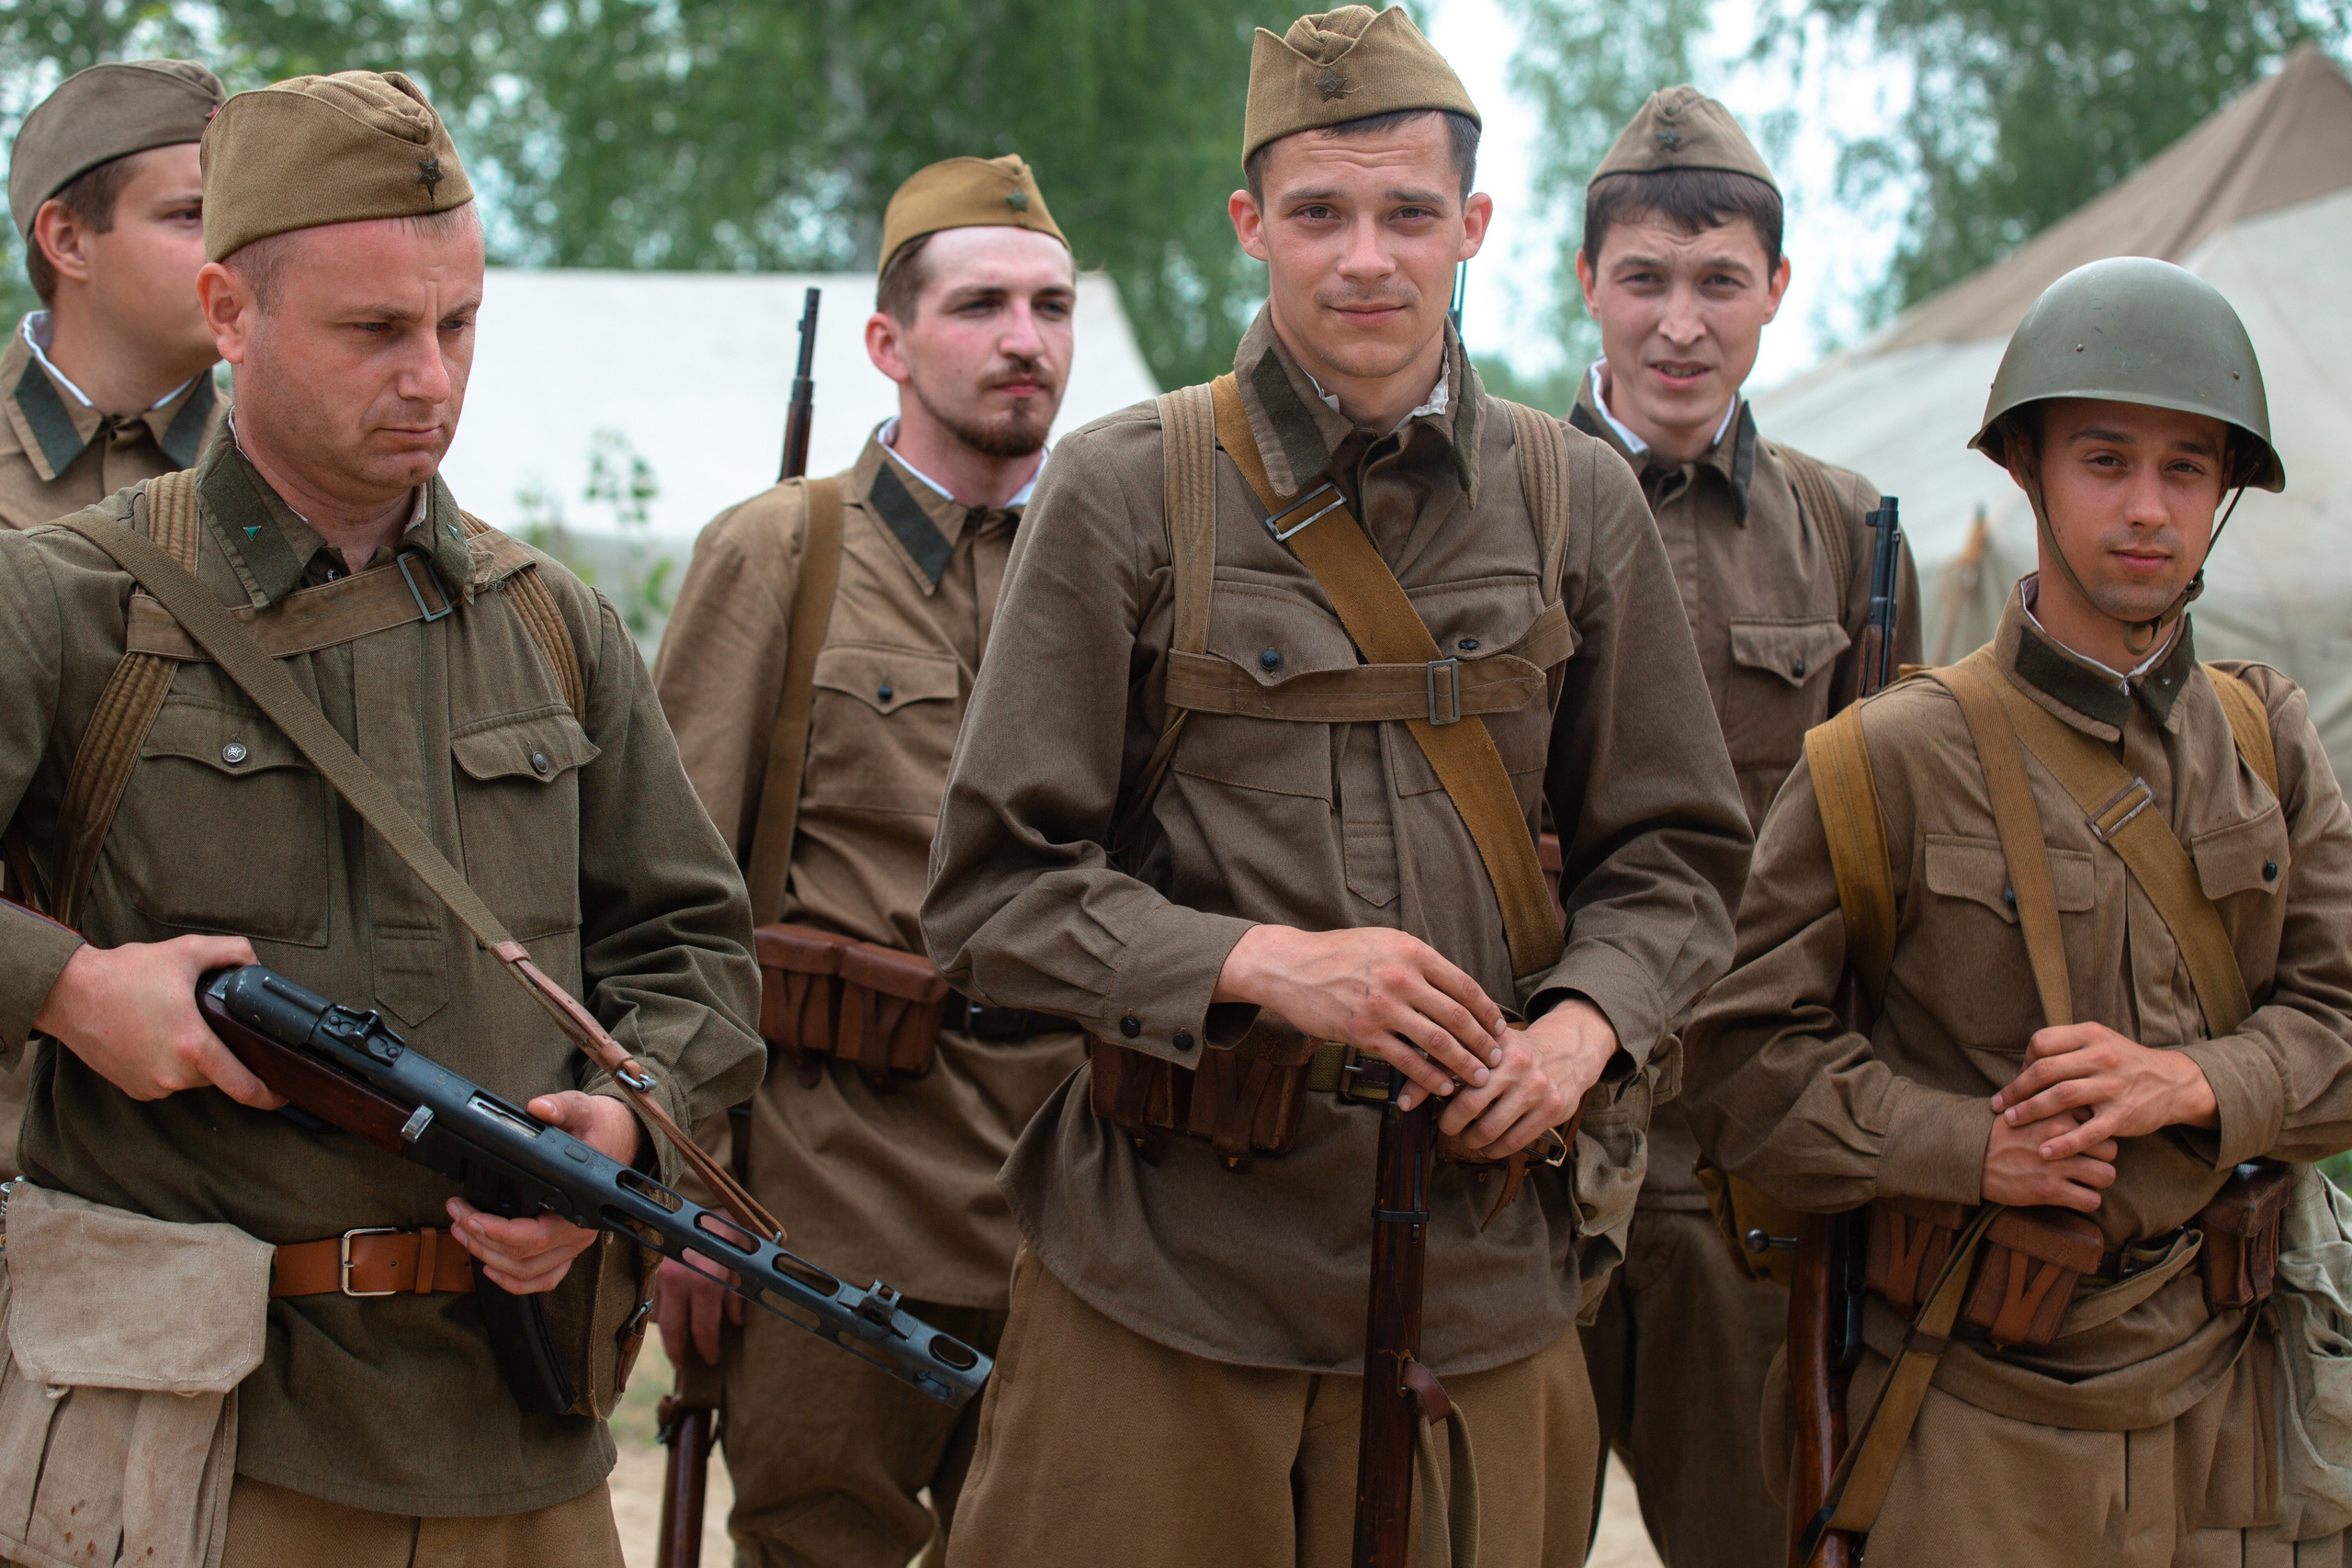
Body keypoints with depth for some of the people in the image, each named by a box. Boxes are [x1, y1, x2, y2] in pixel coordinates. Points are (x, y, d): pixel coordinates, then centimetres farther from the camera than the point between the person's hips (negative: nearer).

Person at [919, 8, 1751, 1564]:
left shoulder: (1577, 503, 6)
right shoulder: (1125, 492, -2)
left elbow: (1677, 852, 13)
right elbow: (995, 888, -4)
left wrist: (1585, 1023, -7)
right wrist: (1263, 963, -18)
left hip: (1478, 1276, 2)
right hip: (1166, 1273, -2)